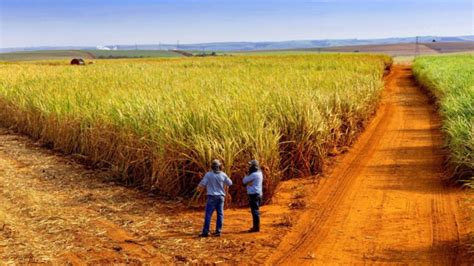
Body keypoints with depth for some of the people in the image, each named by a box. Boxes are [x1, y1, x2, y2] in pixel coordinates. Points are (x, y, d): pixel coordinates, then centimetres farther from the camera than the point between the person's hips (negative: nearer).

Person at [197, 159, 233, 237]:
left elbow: (202, 184, -7)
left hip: (212, 196, -3)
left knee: (208, 214, -2)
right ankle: (218, 231, 9)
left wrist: (199, 188, 15)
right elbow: (230, 183, 9)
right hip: (221, 196, 3)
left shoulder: (208, 174, -8)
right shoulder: (223, 175, -1)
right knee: (220, 214, 9)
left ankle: (206, 231, -6)